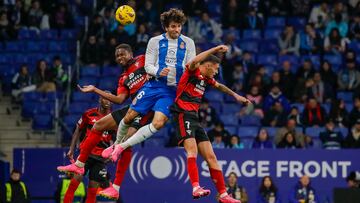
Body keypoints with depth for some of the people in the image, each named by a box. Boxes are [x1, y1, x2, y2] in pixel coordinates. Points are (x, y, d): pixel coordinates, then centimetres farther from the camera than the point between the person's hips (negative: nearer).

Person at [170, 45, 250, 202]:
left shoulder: (207, 79, 21)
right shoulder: (193, 72, -3)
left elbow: (219, 86, 42)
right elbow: (194, 61, -27)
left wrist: (236, 96, 48)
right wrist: (215, 49, -28)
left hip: (194, 118, 9)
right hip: (183, 115, -9)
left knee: (211, 157, 4)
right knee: (192, 152, -27)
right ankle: (196, 188, -38)